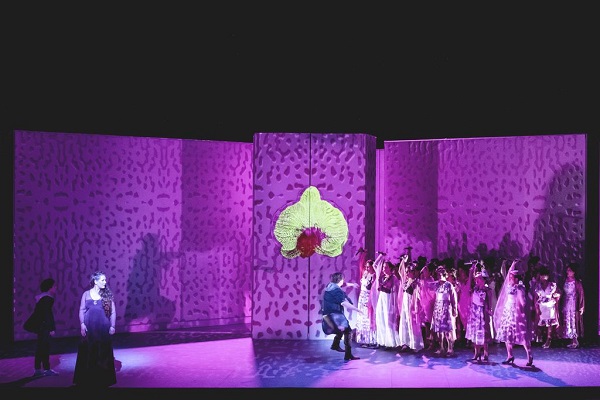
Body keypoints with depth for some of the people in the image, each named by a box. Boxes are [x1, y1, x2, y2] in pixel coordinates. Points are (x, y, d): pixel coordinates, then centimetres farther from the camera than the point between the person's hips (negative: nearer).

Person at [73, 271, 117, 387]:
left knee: (103, 354, 4)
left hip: (103, 329, 0)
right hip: (89, 329, 0)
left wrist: (112, 326, -4)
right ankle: (88, 380, 15)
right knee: (88, 354, 5)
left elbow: (113, 312, 3)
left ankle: (103, 380, 13)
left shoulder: (107, 295, 3)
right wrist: (82, 324, -8)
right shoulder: (86, 294, 4)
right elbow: (82, 310, 3)